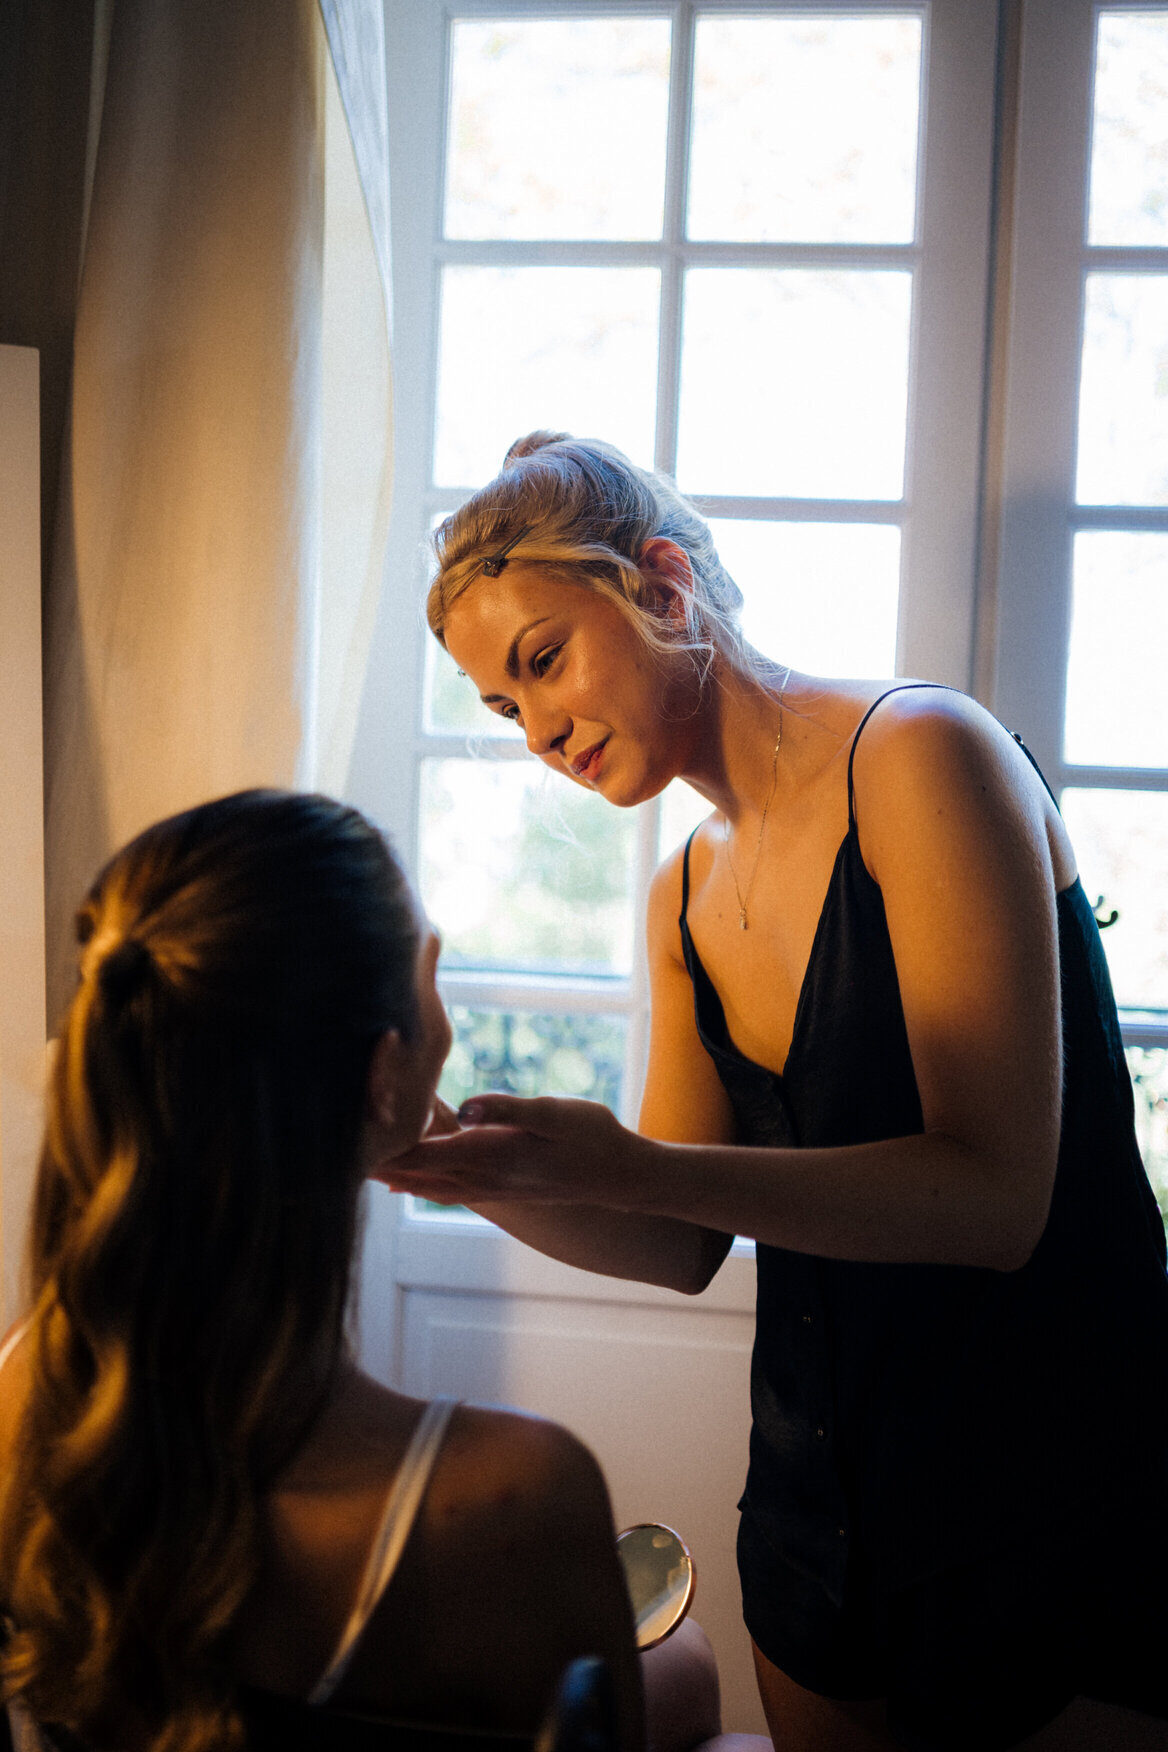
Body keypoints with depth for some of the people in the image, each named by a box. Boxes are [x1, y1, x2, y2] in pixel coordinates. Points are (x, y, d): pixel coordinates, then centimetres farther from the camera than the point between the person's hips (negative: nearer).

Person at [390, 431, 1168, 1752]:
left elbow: (996, 1196, -24)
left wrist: (627, 1163, -31)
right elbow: (681, 1246, 6)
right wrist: (482, 1168, -12)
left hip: (1054, 1513, -7)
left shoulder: (919, 756, -17)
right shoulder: (685, 902, 6)